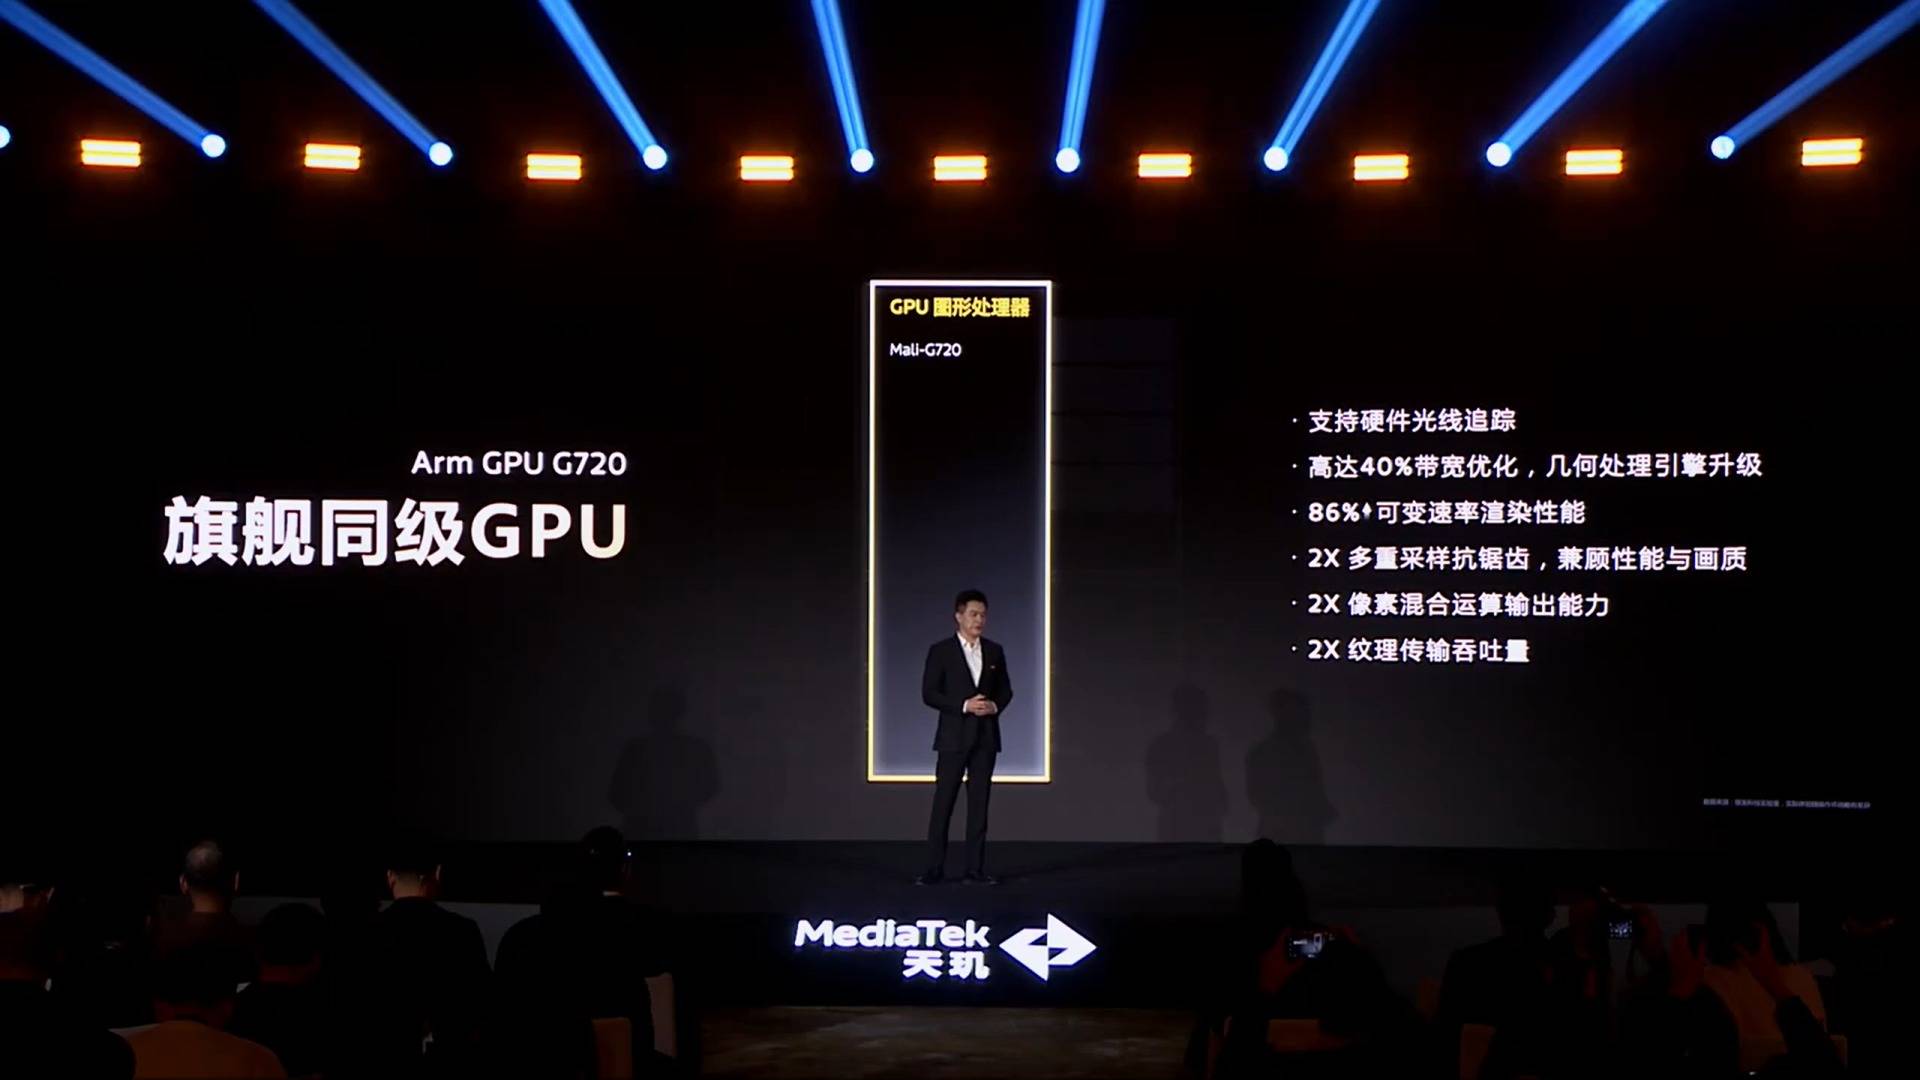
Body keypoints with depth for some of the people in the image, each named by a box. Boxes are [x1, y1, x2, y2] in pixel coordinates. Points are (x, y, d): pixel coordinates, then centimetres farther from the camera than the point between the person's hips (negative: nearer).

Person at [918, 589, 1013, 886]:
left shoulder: (994, 651, 9)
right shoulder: (940, 650, -3)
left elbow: (1005, 690, 13)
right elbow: (928, 694, -7)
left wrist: (995, 706, -9)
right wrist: (964, 705, -17)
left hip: (986, 737, 3)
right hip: (954, 736, -3)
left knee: (979, 804, 5)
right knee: (943, 803, -2)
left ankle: (975, 869, 9)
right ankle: (935, 869, 3)